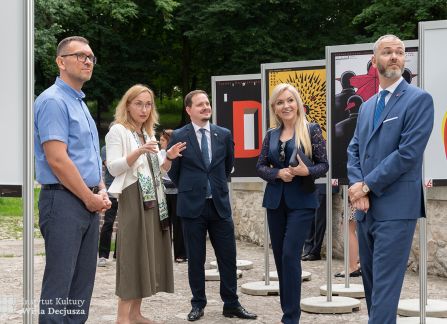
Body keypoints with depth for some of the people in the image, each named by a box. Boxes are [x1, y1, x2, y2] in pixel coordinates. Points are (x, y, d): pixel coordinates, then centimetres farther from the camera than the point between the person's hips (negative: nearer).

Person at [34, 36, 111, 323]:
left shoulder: (81, 103, 18)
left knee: (83, 284, 12)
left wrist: (101, 192, 7)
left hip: (89, 204, 9)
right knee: (59, 285, -7)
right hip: (64, 201, -9)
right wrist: (91, 199, -12)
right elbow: (57, 160, -19)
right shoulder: (53, 101, -11)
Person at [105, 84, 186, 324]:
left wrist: (168, 157, 6)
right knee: (132, 253, -11)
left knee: (148, 252, 6)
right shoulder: (118, 131, -5)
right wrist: (138, 152, -25)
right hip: (133, 199, -8)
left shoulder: (148, 133, 20)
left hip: (152, 199, 8)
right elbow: (113, 168, -13)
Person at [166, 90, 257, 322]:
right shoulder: (179, 136, -4)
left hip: (220, 204, 2)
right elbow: (173, 171, 6)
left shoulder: (224, 134, 4)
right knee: (195, 259, 6)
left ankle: (231, 305, 14)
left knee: (228, 257, 4)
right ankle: (198, 304, 17)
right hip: (192, 206, -2)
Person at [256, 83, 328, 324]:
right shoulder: (271, 135, 9)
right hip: (275, 201, 5)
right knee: (279, 256, 8)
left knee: (290, 254, -12)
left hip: (302, 201, -5)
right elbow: (260, 166, 7)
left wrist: (306, 171, -23)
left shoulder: (312, 130, -4)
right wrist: (278, 173, -12)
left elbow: (324, 165, -4)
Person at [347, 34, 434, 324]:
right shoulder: (367, 107, 17)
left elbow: (408, 153, -15)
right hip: (367, 207, 7)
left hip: (396, 207, -7)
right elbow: (354, 150, 13)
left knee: (385, 283, -9)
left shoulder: (419, 100, -6)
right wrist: (358, 188, -6)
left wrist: (367, 186, -11)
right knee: (370, 278, 14)